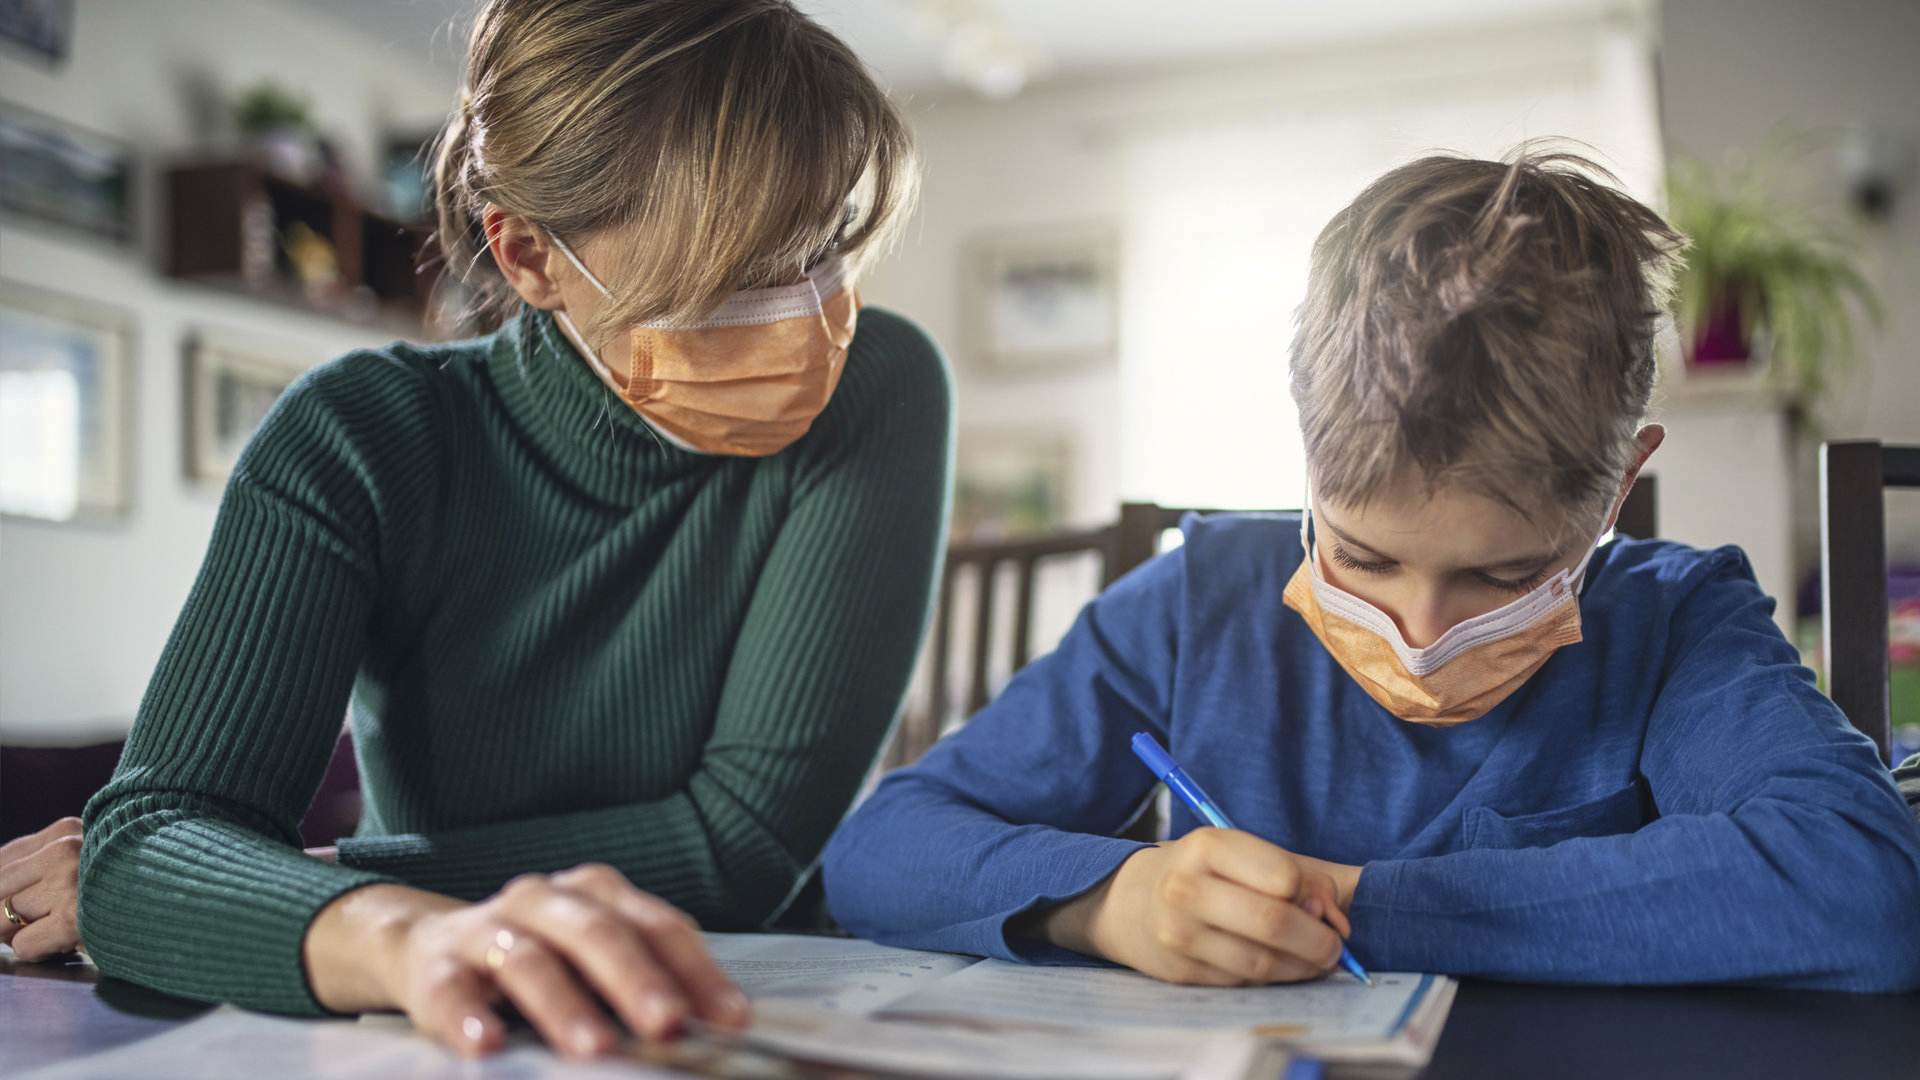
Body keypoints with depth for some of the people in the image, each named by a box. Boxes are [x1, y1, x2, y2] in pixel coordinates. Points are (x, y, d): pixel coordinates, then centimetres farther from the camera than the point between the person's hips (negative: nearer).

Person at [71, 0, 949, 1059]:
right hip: (445, 1048, 2)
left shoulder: (876, 393, -12)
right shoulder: (356, 444, -10)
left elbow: (749, 836, -18)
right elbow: (155, 834, -21)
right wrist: (405, 933, -43)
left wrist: (295, 888, -15)